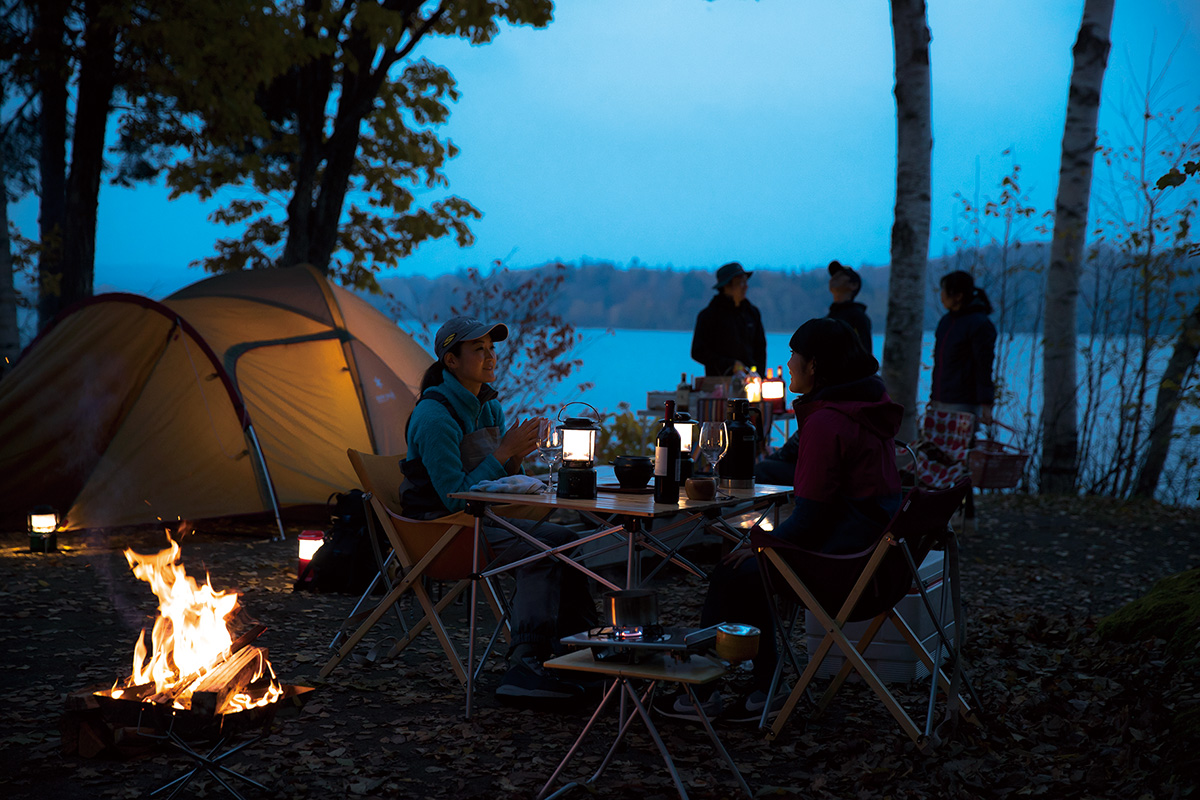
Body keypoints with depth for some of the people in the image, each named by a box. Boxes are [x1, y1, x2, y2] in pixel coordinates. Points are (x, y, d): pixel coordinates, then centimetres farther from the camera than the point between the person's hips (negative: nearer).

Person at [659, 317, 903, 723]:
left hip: (844, 559, -10)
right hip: (875, 545, 10)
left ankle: (701, 692, 14)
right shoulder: (872, 406, 11)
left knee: (731, 575, 2)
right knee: (749, 568, 18)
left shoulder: (825, 422, -19)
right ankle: (764, 686, 17)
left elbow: (810, 518, -18)